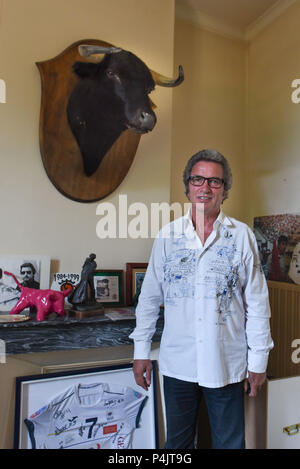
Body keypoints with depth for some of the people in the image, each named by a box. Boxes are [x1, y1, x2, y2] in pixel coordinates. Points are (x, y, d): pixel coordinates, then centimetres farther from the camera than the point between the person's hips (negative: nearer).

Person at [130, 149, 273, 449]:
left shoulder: (241, 236, -4)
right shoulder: (167, 236, -1)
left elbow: (257, 303, -1)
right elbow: (149, 298, 4)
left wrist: (258, 360, -1)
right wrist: (141, 350, 5)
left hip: (227, 366, -1)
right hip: (177, 364, 1)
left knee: (230, 443, 16)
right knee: (177, 443, 18)